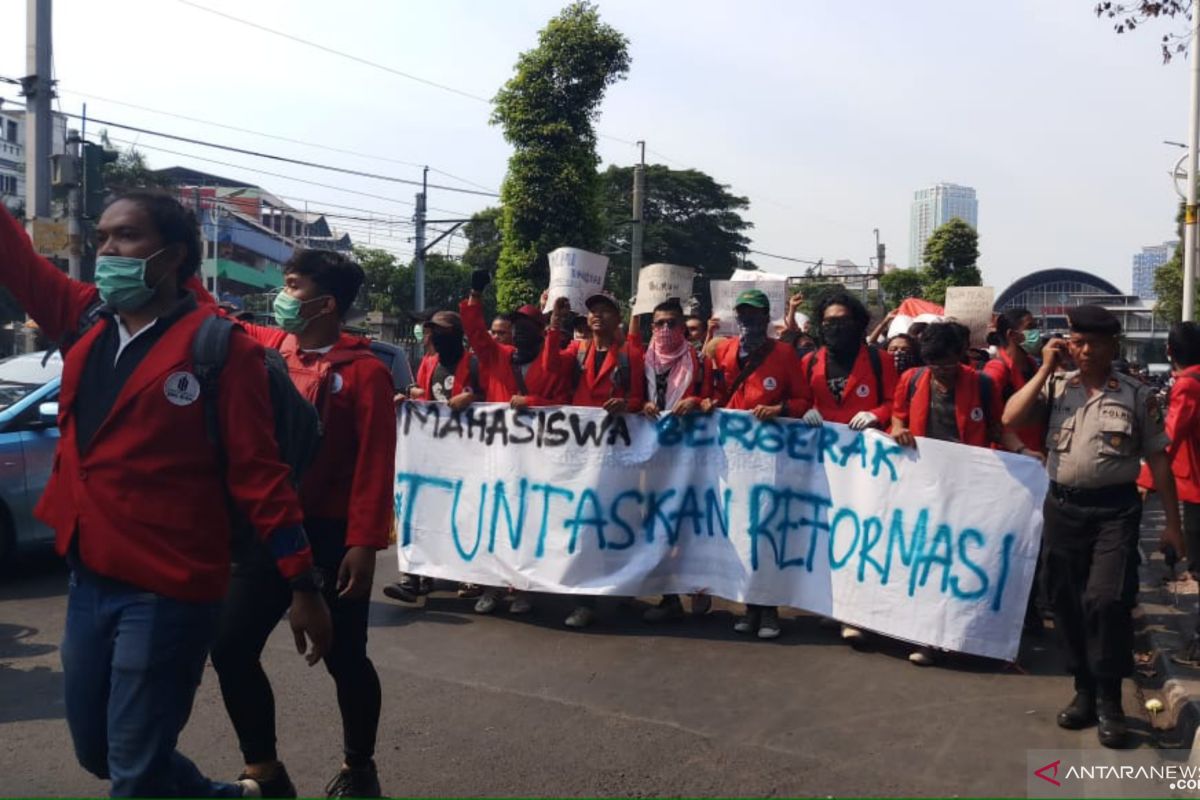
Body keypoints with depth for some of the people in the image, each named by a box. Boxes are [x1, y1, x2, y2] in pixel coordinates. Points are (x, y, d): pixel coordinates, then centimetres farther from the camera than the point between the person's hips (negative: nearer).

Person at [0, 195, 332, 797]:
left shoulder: (219, 346, -11)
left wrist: (303, 586, -14)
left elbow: (258, 472, -13)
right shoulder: (84, 320, 8)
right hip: (88, 579, 8)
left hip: (167, 590, -8)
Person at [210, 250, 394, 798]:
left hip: (331, 535, -5)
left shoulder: (365, 371, -12)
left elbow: (375, 466, -16)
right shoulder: (267, 347, 6)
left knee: (344, 659, 7)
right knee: (231, 649, 6)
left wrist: (363, 544, -20)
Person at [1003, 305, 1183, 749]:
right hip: (1062, 507, 3)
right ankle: (1085, 690, 26)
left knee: (1106, 601, -14)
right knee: (1066, 603, 9)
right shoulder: (1056, 386, 7)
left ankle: (1109, 700, 3)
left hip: (1115, 509, -3)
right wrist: (1045, 370, -6)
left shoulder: (1137, 395, 2)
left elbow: (1157, 459, 5)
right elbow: (1010, 419, -7)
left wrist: (1172, 522, 3)